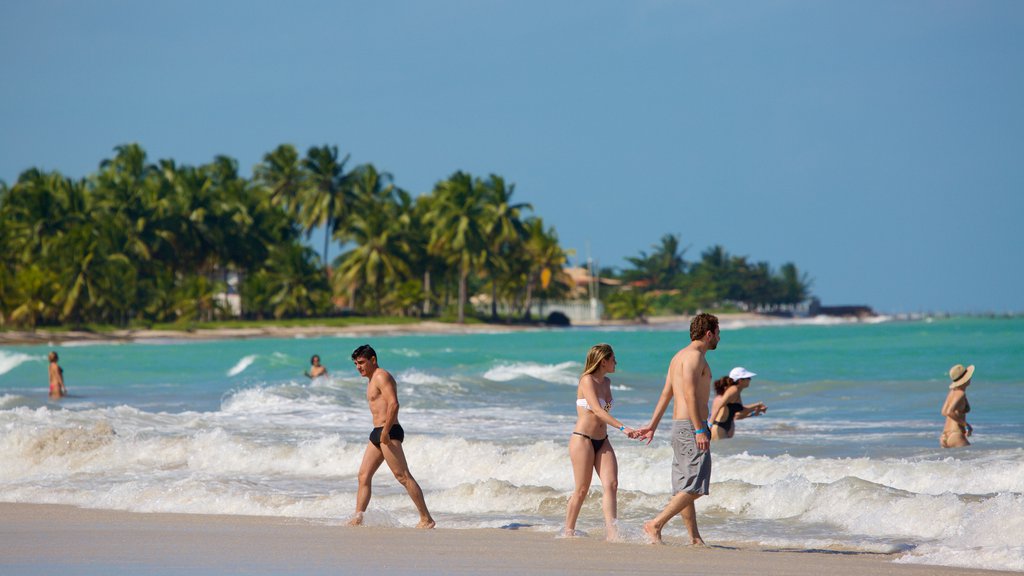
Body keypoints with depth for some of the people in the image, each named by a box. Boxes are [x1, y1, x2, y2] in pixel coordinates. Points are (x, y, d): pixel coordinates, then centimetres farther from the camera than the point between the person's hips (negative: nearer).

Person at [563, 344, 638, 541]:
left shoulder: (606, 382, 14)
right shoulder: (587, 380, -11)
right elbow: (597, 410, -23)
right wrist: (622, 427, -30)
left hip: (602, 441, 7)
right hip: (582, 439, -7)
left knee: (611, 484, -9)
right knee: (582, 489, -2)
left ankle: (611, 531, -16)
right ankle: (568, 531, 10)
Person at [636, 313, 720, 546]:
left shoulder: (679, 356, 18)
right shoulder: (694, 356, -12)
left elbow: (666, 393, 20)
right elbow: (690, 394, -21)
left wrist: (653, 425, 22)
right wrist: (700, 431, -24)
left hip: (679, 427, 10)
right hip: (691, 426, -10)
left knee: (685, 487, 9)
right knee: (696, 486, -12)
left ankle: (695, 538, 11)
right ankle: (656, 525, -14)